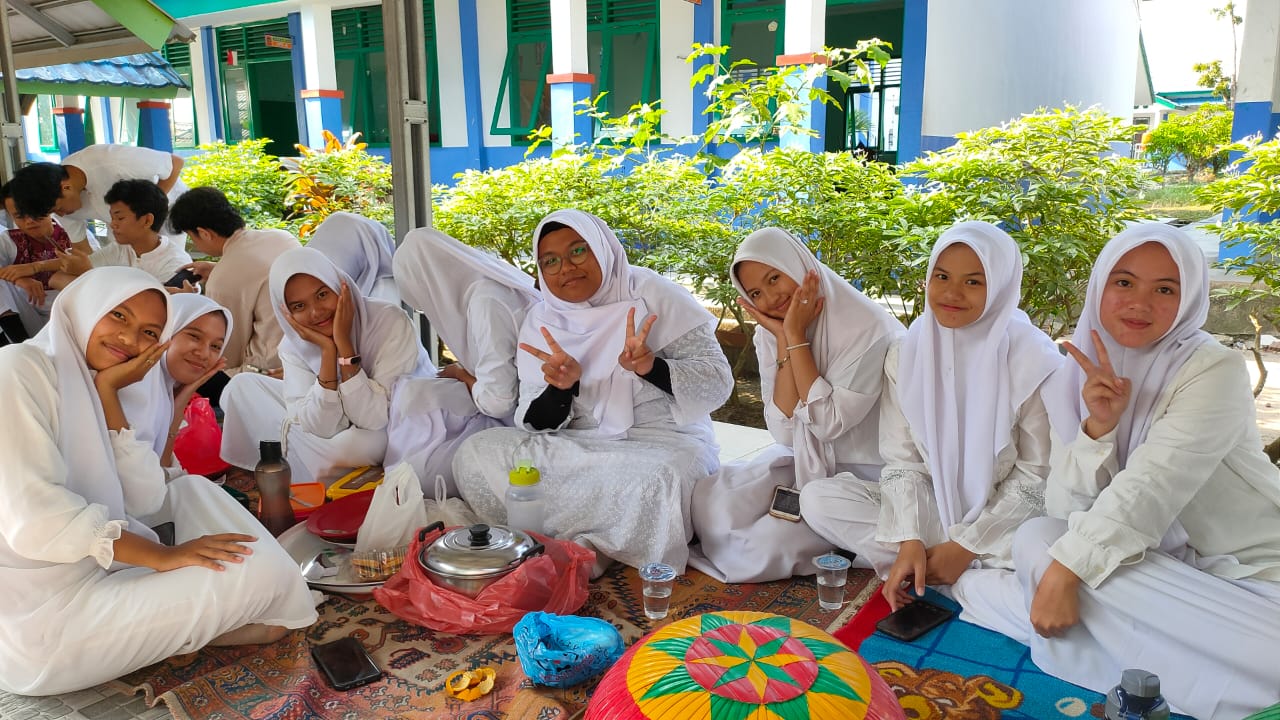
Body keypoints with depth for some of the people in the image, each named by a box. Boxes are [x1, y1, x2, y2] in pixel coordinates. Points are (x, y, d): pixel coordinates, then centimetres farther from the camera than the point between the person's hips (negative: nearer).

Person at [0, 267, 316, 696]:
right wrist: (162, 555, -20)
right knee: (261, 571, -19)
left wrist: (108, 393, -5)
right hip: (42, 616, -9)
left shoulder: (85, 384, 13)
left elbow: (148, 500, 1)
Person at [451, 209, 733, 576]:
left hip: (662, 440, -3)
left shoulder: (650, 294, -3)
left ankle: (566, 538, -14)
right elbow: (535, 426, 4)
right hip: (577, 450, 4)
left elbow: (718, 383, -8)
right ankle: (583, 543, -14)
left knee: (656, 481, -38)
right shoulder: (540, 321, 6)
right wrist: (560, 388, -18)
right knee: (476, 454, -17)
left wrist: (650, 366, -26)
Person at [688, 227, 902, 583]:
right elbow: (786, 432, -11)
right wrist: (783, 340, -17)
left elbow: (830, 425, -25)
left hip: (863, 474, -5)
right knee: (710, 500, -18)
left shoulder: (867, 329, -20)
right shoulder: (769, 333, -2)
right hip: (804, 461, 6)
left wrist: (797, 336, -24)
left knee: (773, 542, -25)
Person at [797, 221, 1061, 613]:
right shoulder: (907, 353, -4)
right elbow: (901, 460, -3)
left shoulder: (1033, 359, -13)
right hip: (929, 506, 3)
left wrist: (965, 547, -15)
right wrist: (910, 541, -18)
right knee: (818, 499, -16)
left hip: (1003, 518, -3)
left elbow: (1037, 476, -10)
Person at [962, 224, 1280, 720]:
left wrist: (1066, 570, -28)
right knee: (1036, 536, -21)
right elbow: (1064, 510, -7)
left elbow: (1149, 488, -23)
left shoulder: (1215, 371, -13)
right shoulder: (1078, 379, 1)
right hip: (1159, 568, 5)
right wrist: (1098, 426, -21)